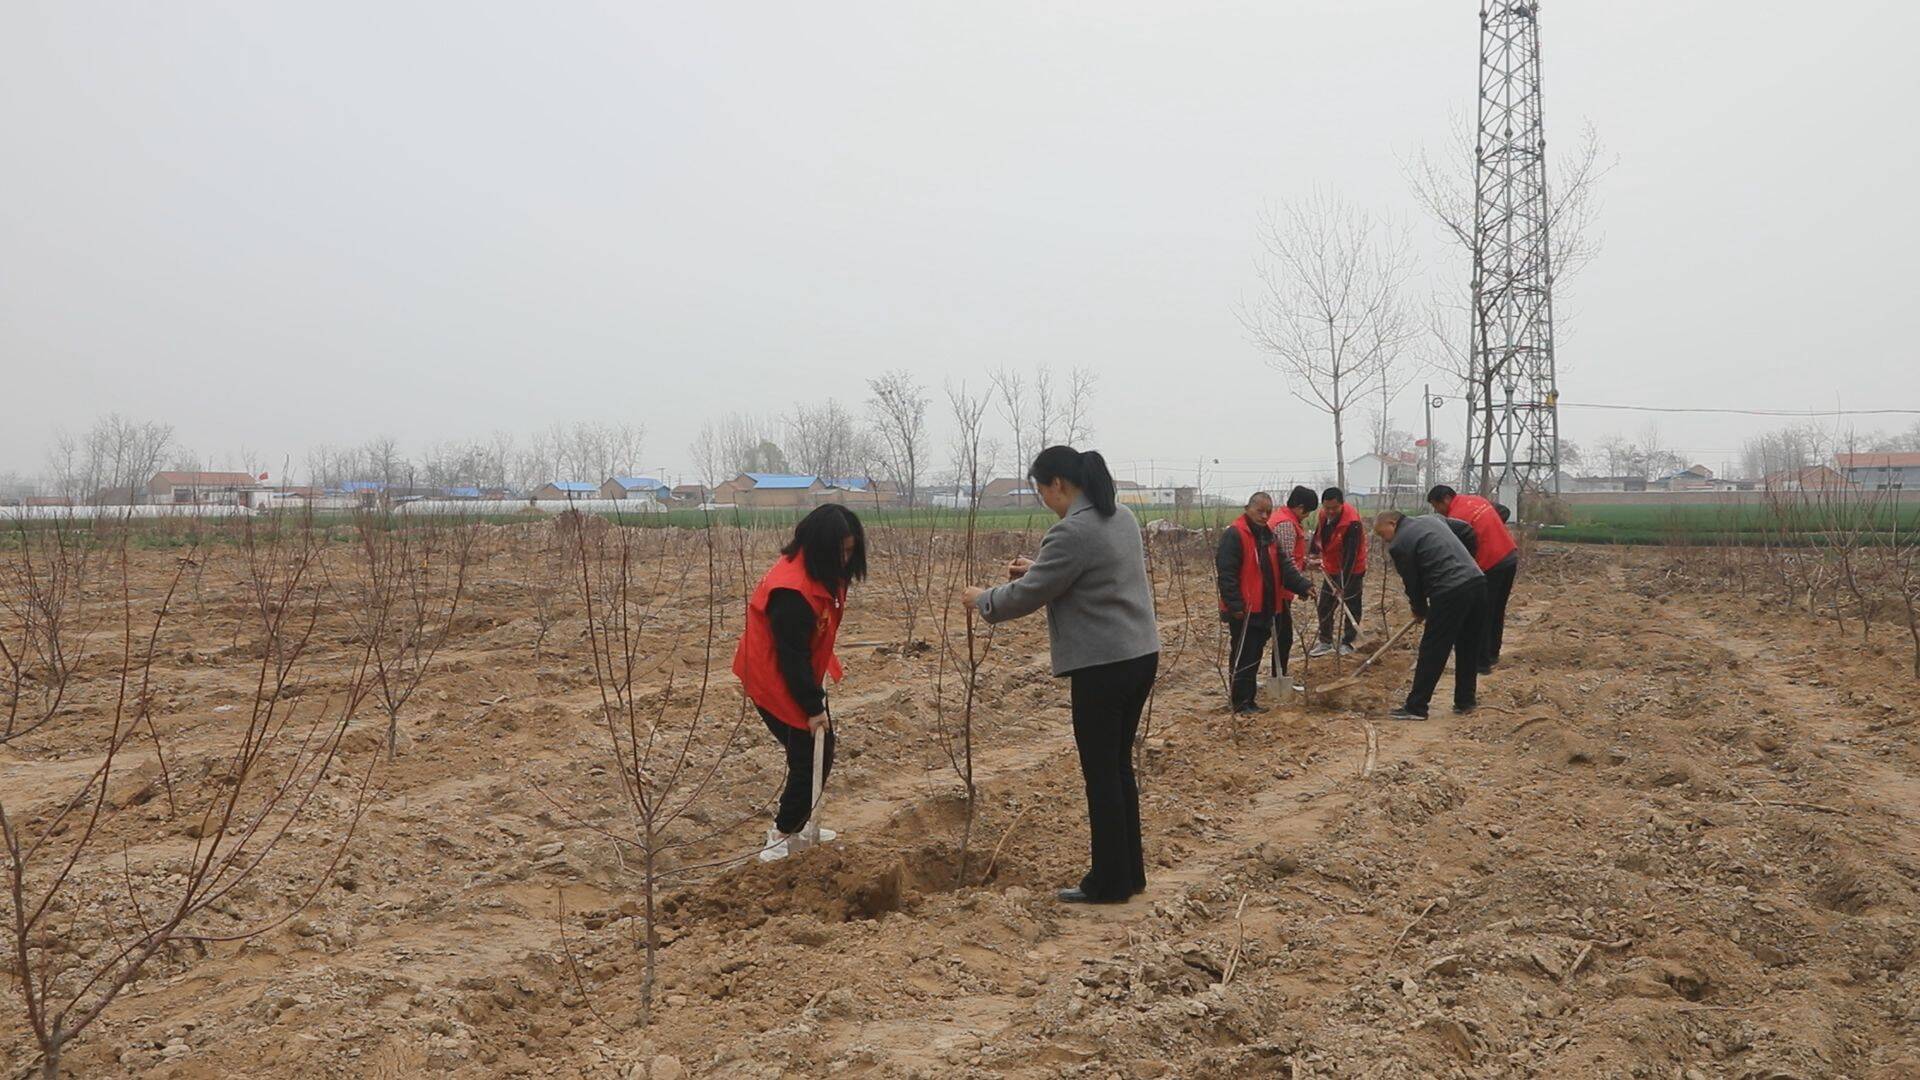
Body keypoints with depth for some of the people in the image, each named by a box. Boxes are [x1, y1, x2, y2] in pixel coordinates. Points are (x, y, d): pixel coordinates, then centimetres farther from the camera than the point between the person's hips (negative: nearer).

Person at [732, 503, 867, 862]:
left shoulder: (821, 574, 0)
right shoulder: (791, 591, -31)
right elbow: (792, 655, -26)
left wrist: (816, 695, 14)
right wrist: (813, 707, -21)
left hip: (803, 675, 10)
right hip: (776, 681, -9)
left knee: (819, 753, 14)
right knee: (809, 758, -5)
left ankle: (795, 822, 27)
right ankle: (783, 837, 8)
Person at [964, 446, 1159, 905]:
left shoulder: (1071, 532, -18)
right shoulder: (1122, 517, 11)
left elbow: (1026, 595, -13)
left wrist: (982, 599, 5)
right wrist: (1038, 568, 22)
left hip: (1103, 665, -9)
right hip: (1141, 654, 9)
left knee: (1101, 773, 2)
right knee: (1119, 765, 18)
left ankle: (1109, 882, 12)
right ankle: (1130, 870, 26)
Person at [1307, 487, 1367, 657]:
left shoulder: (1352, 523, -28)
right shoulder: (1324, 515, -5)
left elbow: (1350, 555, -28)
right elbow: (1319, 534, 16)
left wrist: (1343, 584, -30)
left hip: (1351, 570, -7)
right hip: (1331, 569, 7)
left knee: (1351, 607, 1)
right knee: (1325, 606, 9)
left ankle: (1347, 643, 14)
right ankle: (1325, 642, 19)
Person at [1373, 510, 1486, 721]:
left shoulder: (1399, 544, -2)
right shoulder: (1432, 518, 20)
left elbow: (1412, 583, 4)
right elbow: (1467, 532, 22)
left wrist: (1420, 611, 20)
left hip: (1450, 593, -8)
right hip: (1477, 581, 8)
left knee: (1432, 651, 0)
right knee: (1469, 648, 18)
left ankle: (1416, 707, 5)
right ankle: (1465, 701, 27)